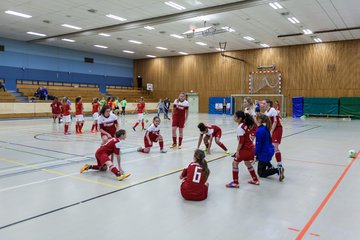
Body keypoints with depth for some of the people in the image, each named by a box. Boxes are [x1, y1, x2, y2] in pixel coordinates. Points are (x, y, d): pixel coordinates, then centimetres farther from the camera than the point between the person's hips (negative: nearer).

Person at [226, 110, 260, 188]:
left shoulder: (240, 127, -19)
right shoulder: (246, 125, 7)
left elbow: (241, 141, -20)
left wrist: (237, 151, -14)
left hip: (245, 149, -9)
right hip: (250, 147, 9)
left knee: (235, 163, 1)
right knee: (247, 163, 24)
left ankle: (235, 182, 6)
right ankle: (255, 180, 35)